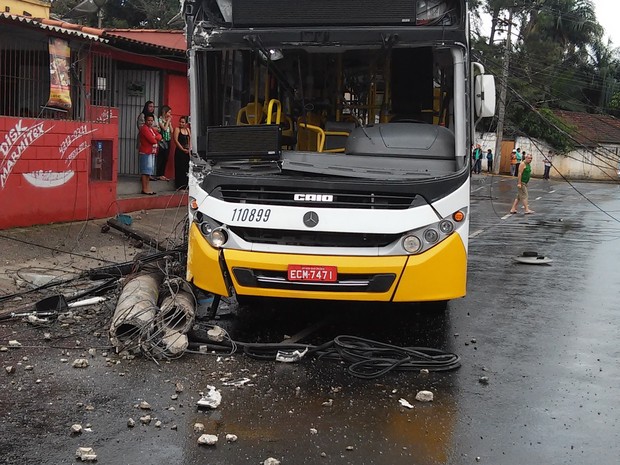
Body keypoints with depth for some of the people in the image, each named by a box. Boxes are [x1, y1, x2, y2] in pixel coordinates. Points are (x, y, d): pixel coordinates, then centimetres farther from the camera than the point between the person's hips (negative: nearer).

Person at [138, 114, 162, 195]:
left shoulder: (152, 129, 19)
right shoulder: (144, 128, -11)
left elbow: (159, 136, 8)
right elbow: (152, 140, -18)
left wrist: (154, 138, -11)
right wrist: (155, 140, 2)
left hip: (152, 152, 10)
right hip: (145, 152, -10)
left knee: (149, 171, 10)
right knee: (145, 171, -9)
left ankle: (147, 188, 14)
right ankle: (145, 189, -8)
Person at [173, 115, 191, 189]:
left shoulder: (187, 129, 14)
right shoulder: (177, 129, -4)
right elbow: (175, 140, -10)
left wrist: (189, 148, -1)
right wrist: (183, 149, -12)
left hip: (187, 152, 6)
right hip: (179, 151, -6)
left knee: (187, 168, 7)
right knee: (180, 169, -5)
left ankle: (186, 185, 14)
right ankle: (180, 186, -2)